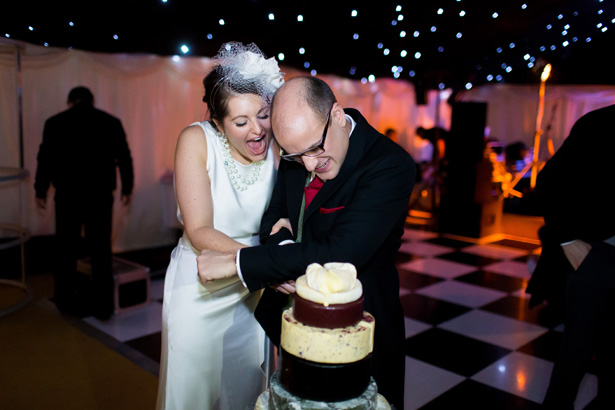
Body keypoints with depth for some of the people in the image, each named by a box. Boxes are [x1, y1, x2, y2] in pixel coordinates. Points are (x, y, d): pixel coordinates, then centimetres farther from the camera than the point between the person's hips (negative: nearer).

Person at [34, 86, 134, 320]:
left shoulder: (55, 123, 1)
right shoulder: (111, 122, 3)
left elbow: (45, 159, 2)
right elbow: (124, 158, 5)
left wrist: (40, 191, 12)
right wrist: (127, 189, 14)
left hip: (68, 195, 0)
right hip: (100, 195, 1)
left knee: (66, 250, 12)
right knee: (101, 252, 6)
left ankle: (66, 300, 21)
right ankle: (103, 306, 9)